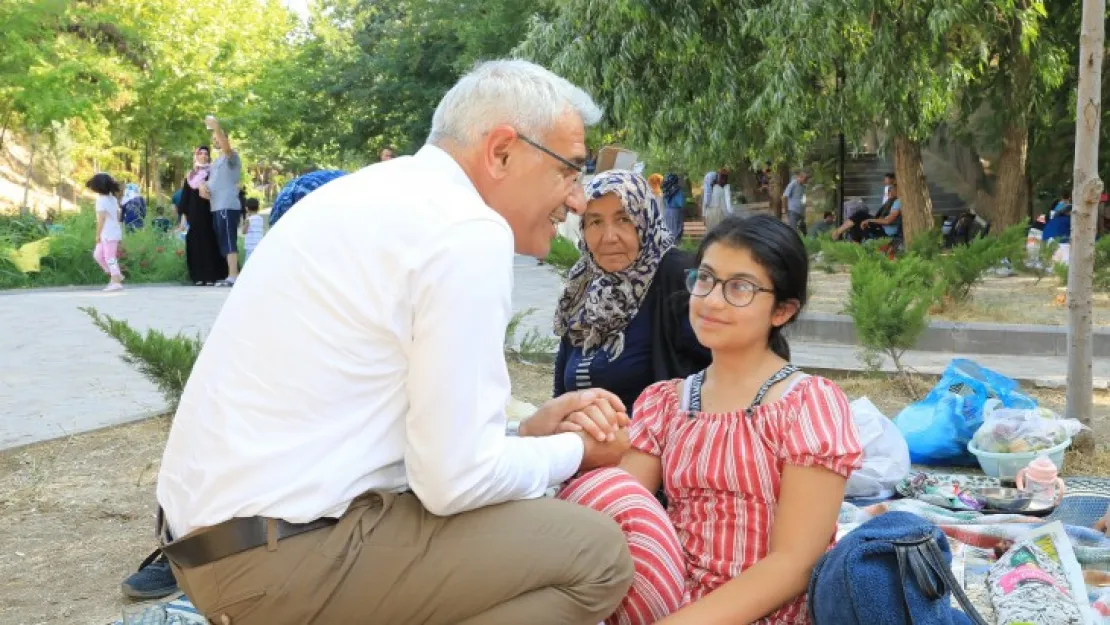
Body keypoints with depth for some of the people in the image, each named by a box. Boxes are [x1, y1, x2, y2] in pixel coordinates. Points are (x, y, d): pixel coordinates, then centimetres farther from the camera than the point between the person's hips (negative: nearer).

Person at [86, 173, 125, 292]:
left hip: (108, 233, -9)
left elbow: (101, 220, -16)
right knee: (98, 255, 17)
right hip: (114, 231, 9)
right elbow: (117, 216, 15)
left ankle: (116, 282, -2)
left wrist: (98, 234, -11)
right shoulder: (113, 198, 12)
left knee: (110, 258, -4)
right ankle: (116, 275, 17)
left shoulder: (101, 200, -13)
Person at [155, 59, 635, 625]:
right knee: (595, 553, -7)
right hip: (286, 554, -10)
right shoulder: (466, 230, -16)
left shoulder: (385, 195, 13)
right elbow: (456, 477, -17)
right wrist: (575, 450, 0)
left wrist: (528, 431, 9)